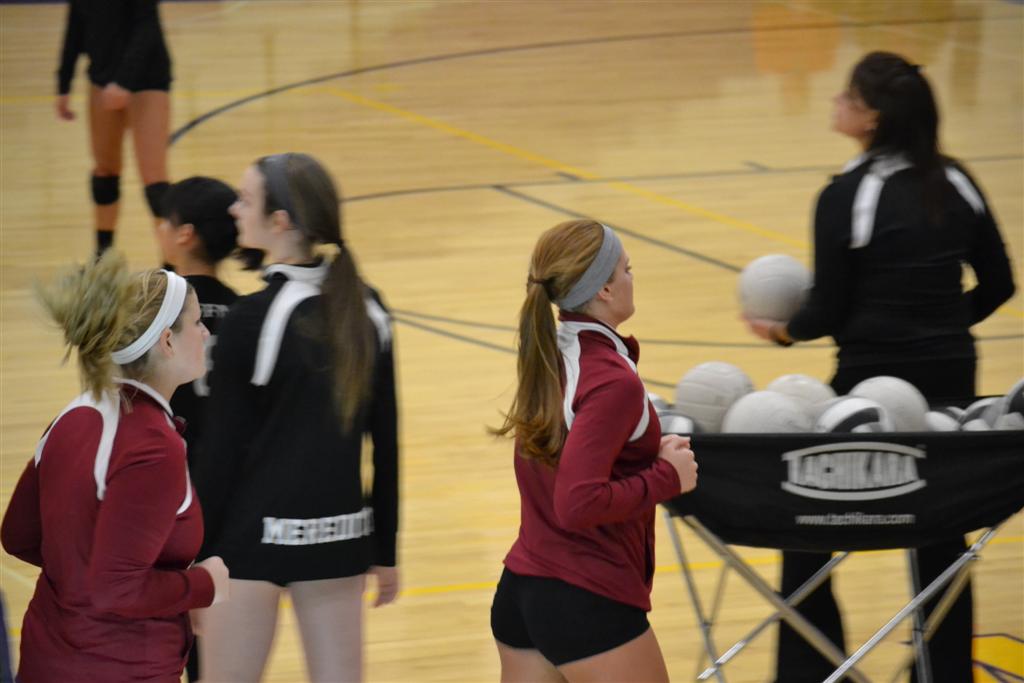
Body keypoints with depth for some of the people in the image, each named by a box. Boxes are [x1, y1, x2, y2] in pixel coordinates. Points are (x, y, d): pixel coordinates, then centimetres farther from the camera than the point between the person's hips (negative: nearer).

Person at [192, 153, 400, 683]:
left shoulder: (250, 320, -15)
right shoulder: (367, 310, 2)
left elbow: (222, 452, -12)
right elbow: (386, 441, 6)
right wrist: (384, 551, 14)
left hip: (255, 537, -5)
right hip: (342, 535, 5)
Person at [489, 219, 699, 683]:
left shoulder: (546, 355, 7)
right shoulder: (612, 382, -19)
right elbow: (580, 504, -25)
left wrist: (651, 452, 8)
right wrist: (667, 477, -14)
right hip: (589, 604, -8)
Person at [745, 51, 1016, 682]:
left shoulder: (846, 197, -14)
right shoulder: (957, 185, 2)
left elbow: (829, 309, -11)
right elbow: (998, 284, 8)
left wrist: (783, 330, 7)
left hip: (874, 381, -5)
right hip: (951, 375, 5)